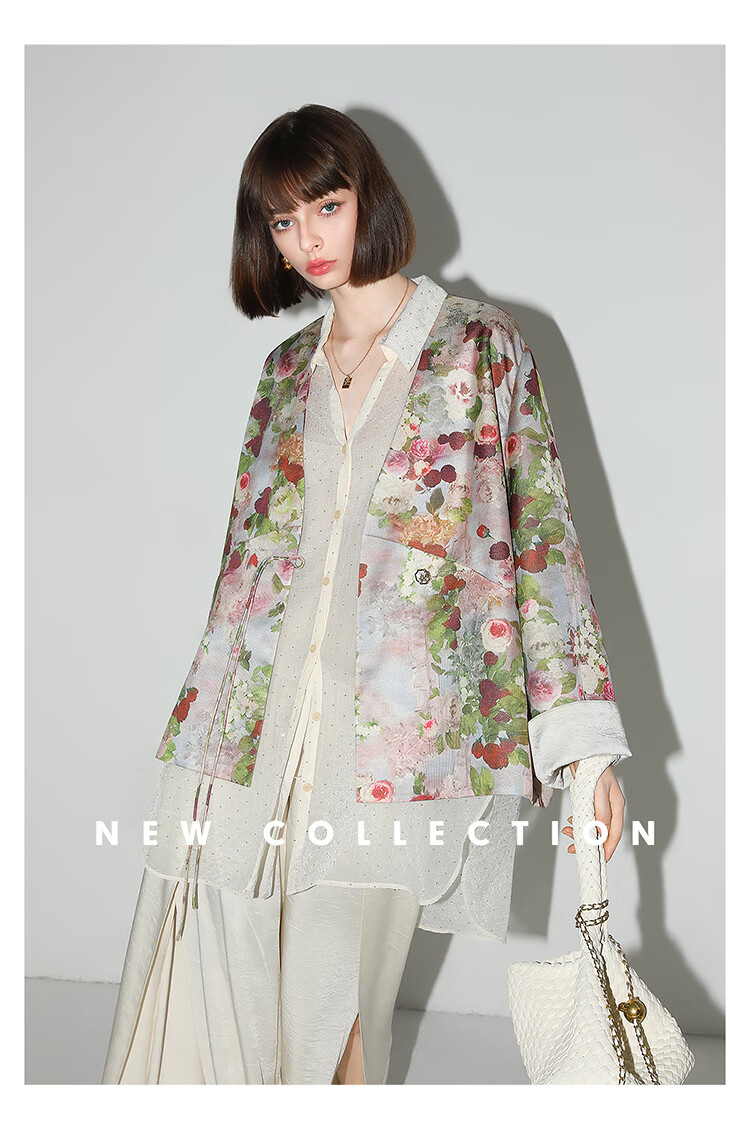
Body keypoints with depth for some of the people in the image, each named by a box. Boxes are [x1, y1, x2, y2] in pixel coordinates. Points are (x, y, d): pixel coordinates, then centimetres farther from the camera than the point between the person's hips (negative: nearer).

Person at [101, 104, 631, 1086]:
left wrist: (582, 738, -7)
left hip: (398, 727, -4)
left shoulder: (481, 346, 4)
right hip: (263, 722, 4)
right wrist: (205, 729, 13)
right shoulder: (288, 370, 17)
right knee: (204, 974, 1)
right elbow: (249, 551, 17)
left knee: (332, 1000, 1)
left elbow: (544, 536, -1)